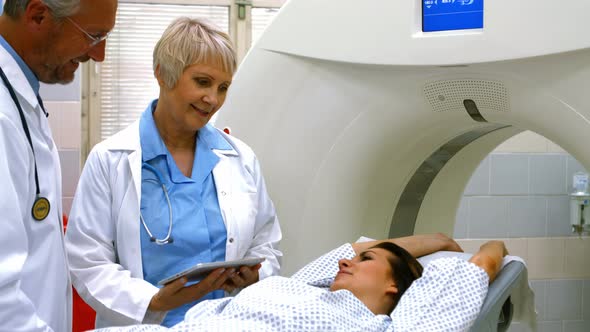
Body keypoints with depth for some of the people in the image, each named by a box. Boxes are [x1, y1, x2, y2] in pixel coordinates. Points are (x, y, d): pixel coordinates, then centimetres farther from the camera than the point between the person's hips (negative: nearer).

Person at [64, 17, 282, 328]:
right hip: (144, 323, -1)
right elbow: (88, 262, -6)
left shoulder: (242, 159, 7)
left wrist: (254, 276, -7)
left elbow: (266, 245, 14)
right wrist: (154, 302, -18)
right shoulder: (109, 160, -3)